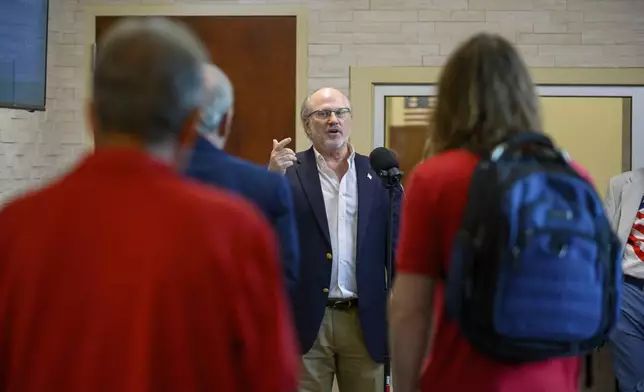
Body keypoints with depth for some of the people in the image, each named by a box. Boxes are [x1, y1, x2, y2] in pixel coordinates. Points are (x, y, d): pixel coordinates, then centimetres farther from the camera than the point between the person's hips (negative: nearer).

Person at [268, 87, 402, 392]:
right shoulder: (289, 172, 0)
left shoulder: (378, 173, 6)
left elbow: (397, 245, 5)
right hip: (306, 320, -1)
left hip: (365, 320, 2)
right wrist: (272, 176, -21)